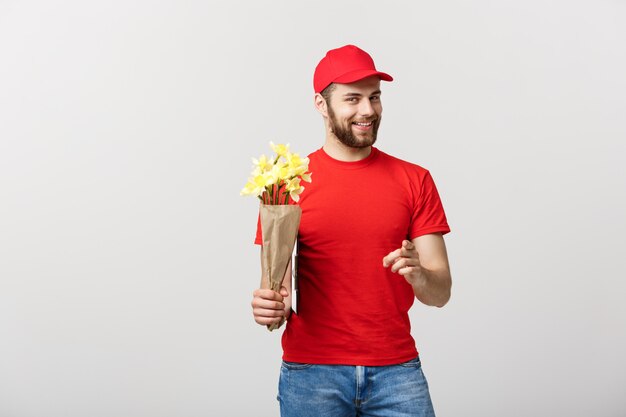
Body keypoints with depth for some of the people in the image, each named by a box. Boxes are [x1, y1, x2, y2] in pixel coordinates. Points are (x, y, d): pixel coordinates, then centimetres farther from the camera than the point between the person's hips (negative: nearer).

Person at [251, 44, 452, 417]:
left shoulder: (415, 180, 3)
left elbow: (441, 292, 1)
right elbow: (275, 282, 1)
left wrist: (419, 275, -20)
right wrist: (272, 305, -21)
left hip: (396, 369, 1)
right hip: (311, 372, -1)